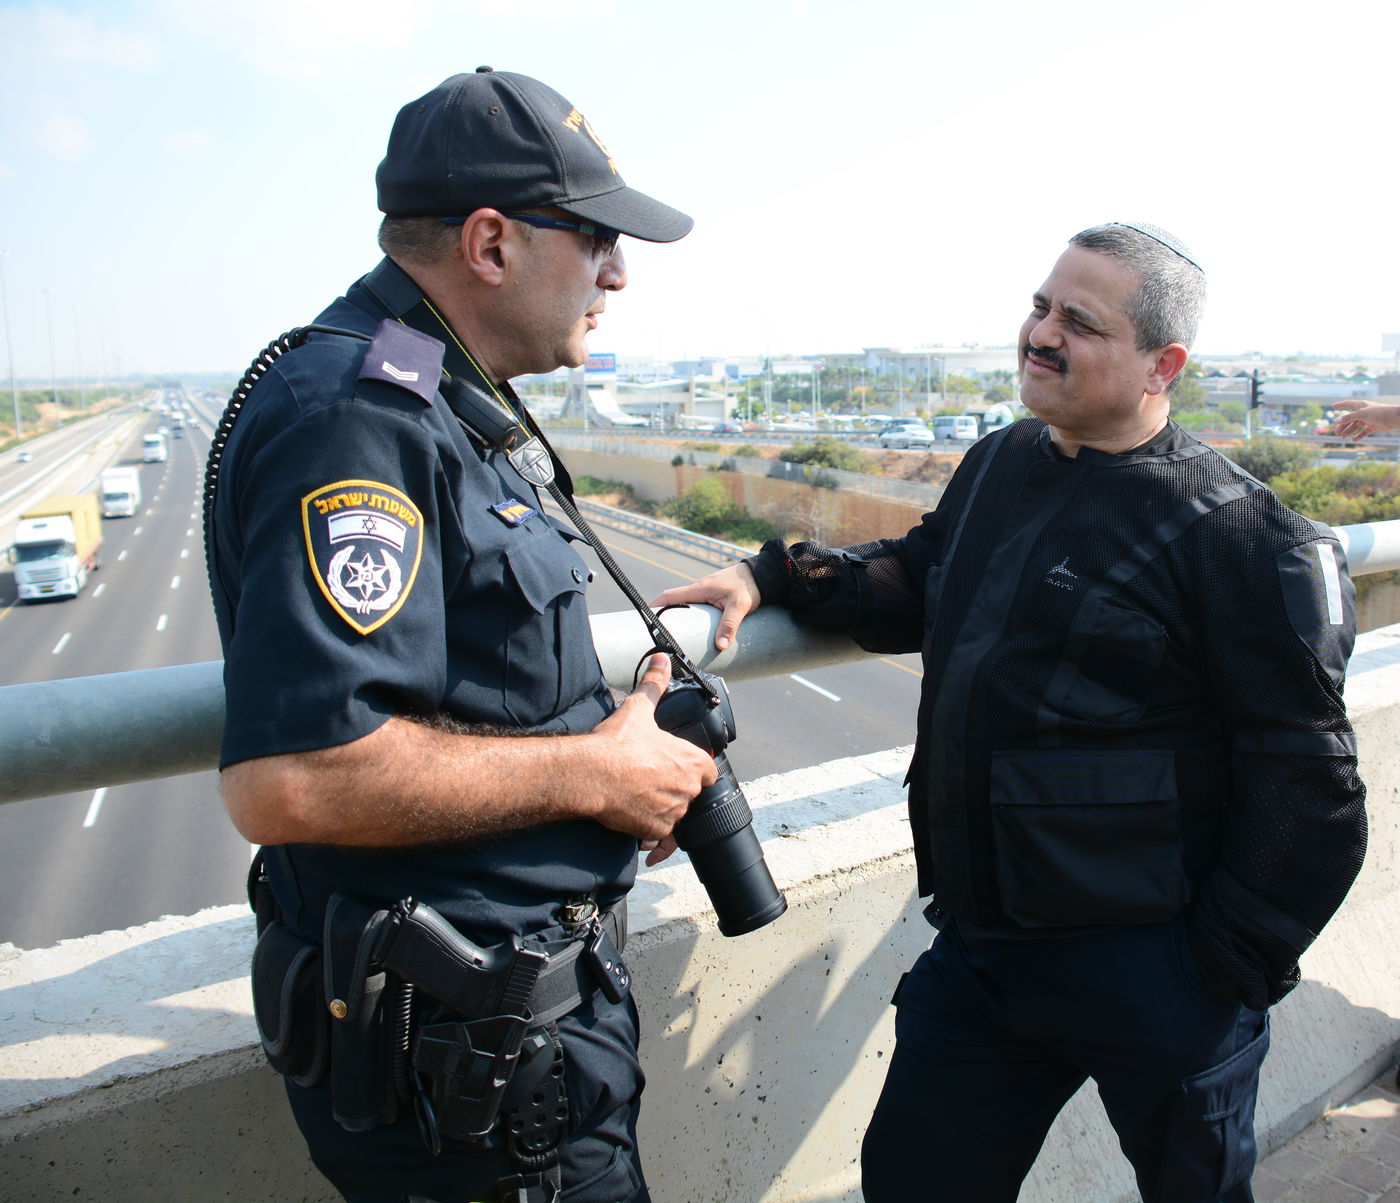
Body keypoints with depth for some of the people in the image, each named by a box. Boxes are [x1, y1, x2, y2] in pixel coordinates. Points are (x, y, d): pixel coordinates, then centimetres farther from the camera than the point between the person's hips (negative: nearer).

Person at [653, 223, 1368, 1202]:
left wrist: (1235, 965, -10)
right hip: (978, 943, 6)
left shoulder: (1228, 526, -15)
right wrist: (775, 577, 5)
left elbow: (1303, 773, -12)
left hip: (1150, 971, -5)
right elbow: (916, 581, 19)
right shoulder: (997, 465, 6)